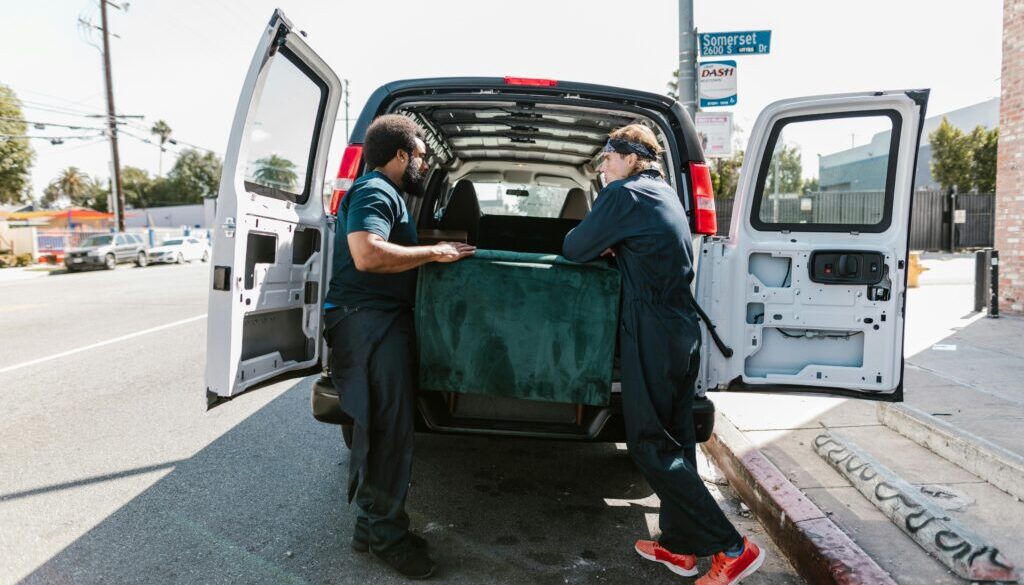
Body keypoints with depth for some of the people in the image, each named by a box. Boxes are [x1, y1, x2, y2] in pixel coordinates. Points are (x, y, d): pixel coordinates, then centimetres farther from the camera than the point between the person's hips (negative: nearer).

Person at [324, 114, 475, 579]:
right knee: (388, 427, -7)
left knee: (381, 426, 14)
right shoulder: (375, 192, -11)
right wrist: (433, 253, -18)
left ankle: (372, 524, 25)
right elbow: (367, 254, -27)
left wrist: (434, 249, 21)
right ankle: (385, 532, 6)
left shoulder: (383, 193, 23)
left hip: (380, 319, 11)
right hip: (370, 319, -11)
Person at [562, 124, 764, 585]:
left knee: (650, 446, -1)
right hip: (682, 332, 9)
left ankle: (732, 548, 2)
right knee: (675, 439, 14)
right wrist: (610, 249, 6)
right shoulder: (664, 194, 17)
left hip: (653, 337, -9)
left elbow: (574, 249, -8)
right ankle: (678, 545, 25)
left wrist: (597, 248, 12)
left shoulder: (624, 194, -11)